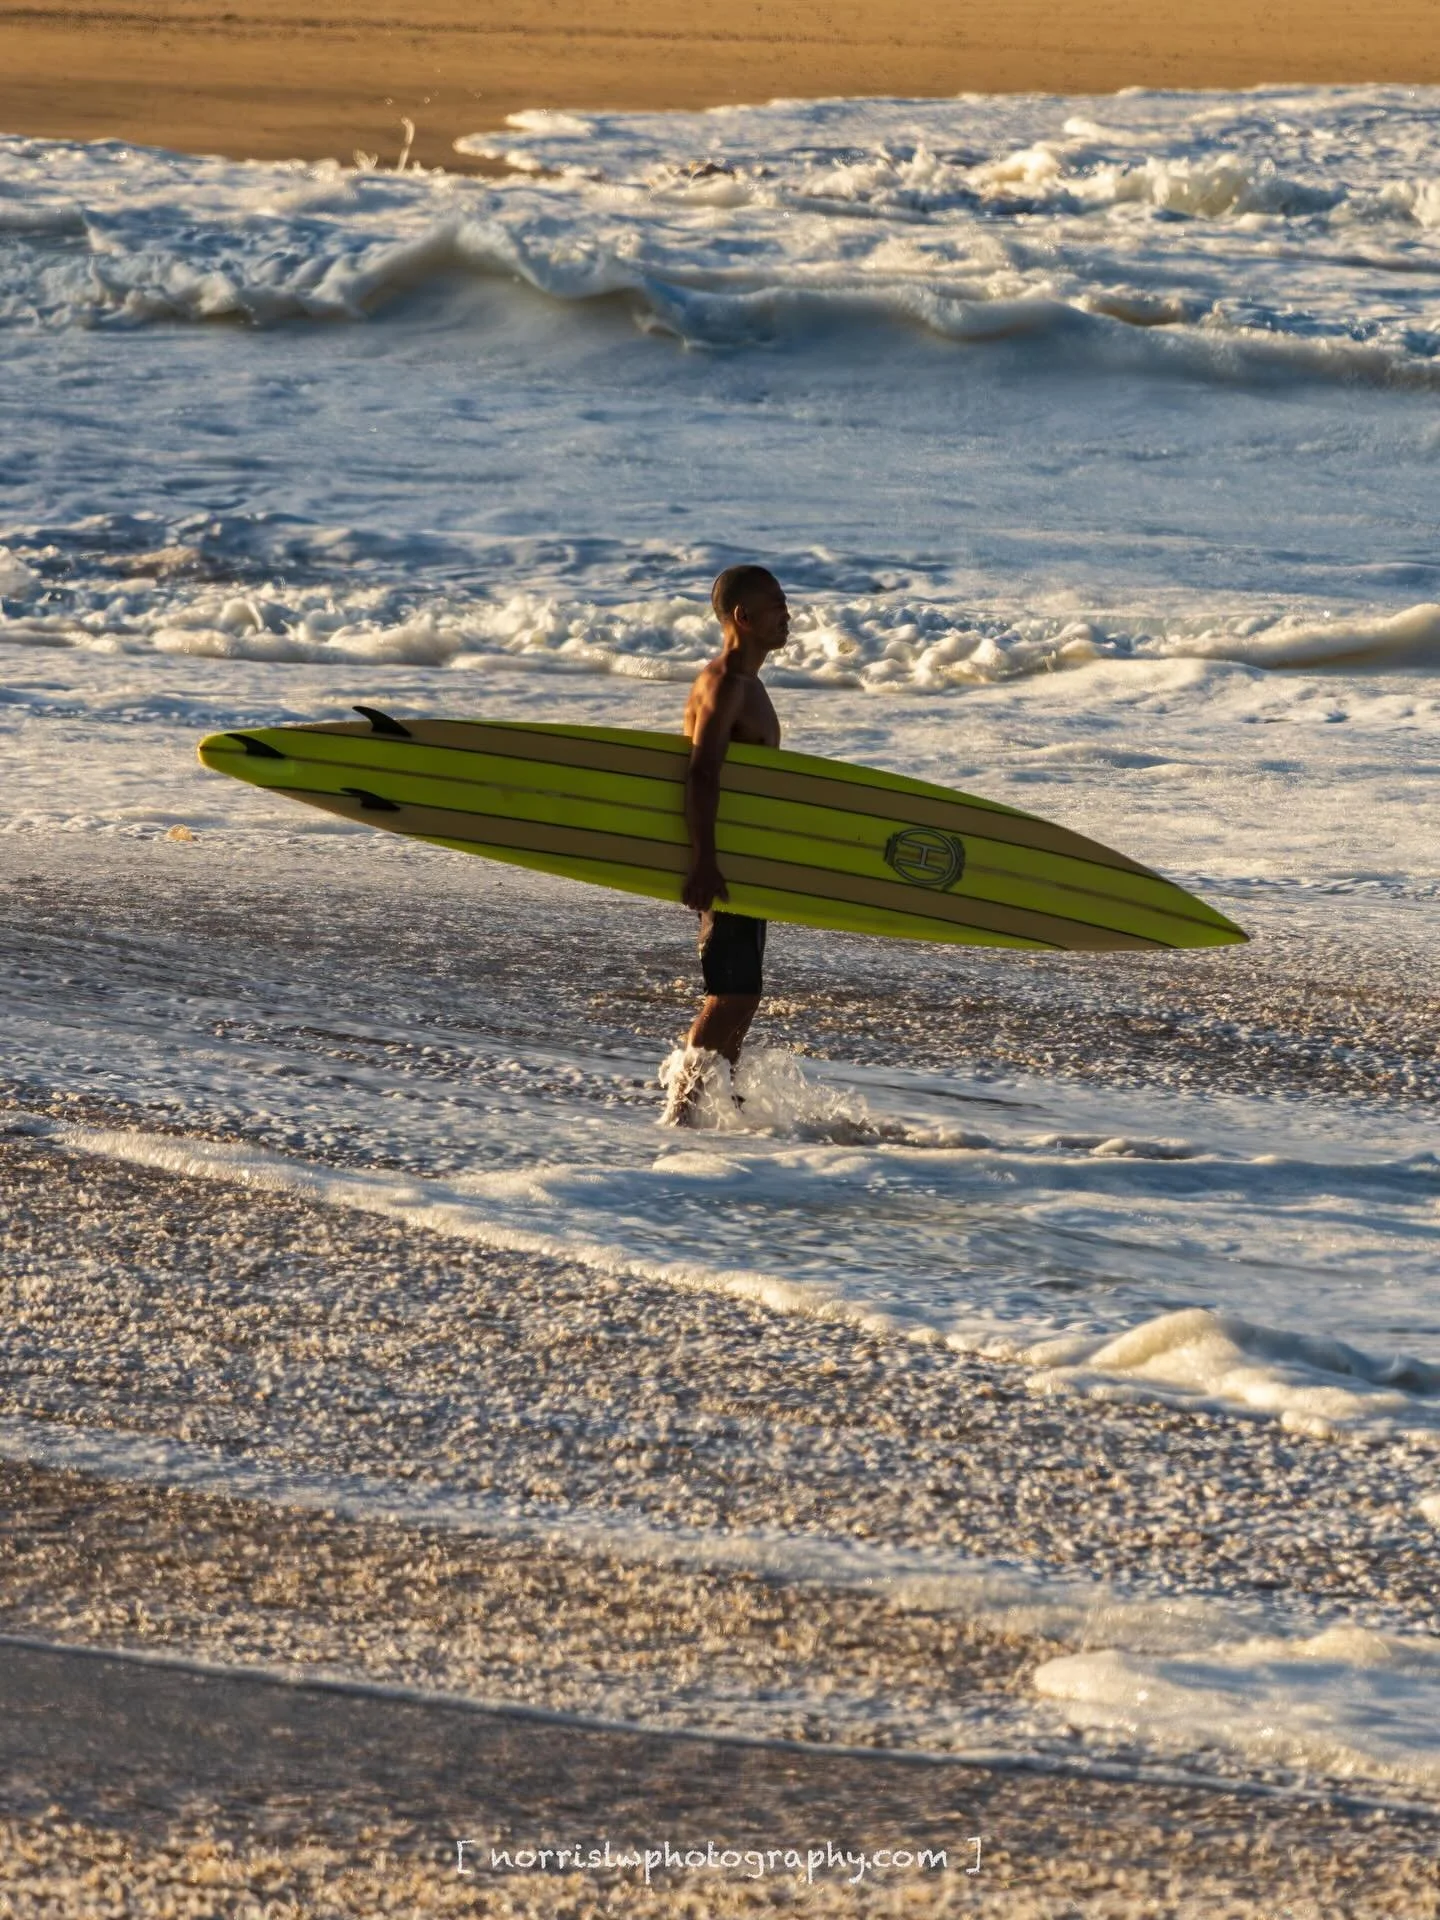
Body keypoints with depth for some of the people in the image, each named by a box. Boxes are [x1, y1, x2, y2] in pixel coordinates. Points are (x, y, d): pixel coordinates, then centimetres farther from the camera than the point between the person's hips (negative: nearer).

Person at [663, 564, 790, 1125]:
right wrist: (703, 863, -33)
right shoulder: (724, 685, -16)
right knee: (732, 994, -10)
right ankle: (684, 1108, -8)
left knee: (741, 994, 14)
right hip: (723, 864, -10)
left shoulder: (745, 684, 17)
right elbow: (701, 775, -26)